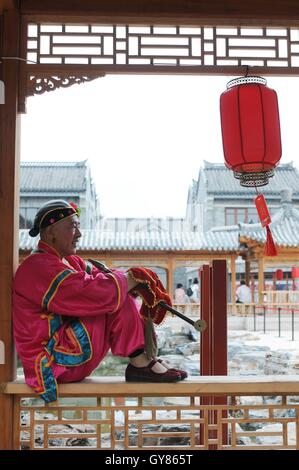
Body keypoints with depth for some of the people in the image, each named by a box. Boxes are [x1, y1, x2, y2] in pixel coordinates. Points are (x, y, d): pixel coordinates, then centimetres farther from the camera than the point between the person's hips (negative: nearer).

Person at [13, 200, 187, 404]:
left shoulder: (69, 261, 16)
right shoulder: (39, 267, -20)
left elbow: (97, 274, 7)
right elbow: (90, 292, -29)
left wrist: (130, 278, -13)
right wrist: (125, 281, -14)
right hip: (51, 365, -10)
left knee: (120, 294, 6)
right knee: (115, 299, -19)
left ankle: (149, 359, -1)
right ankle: (139, 363, -12)